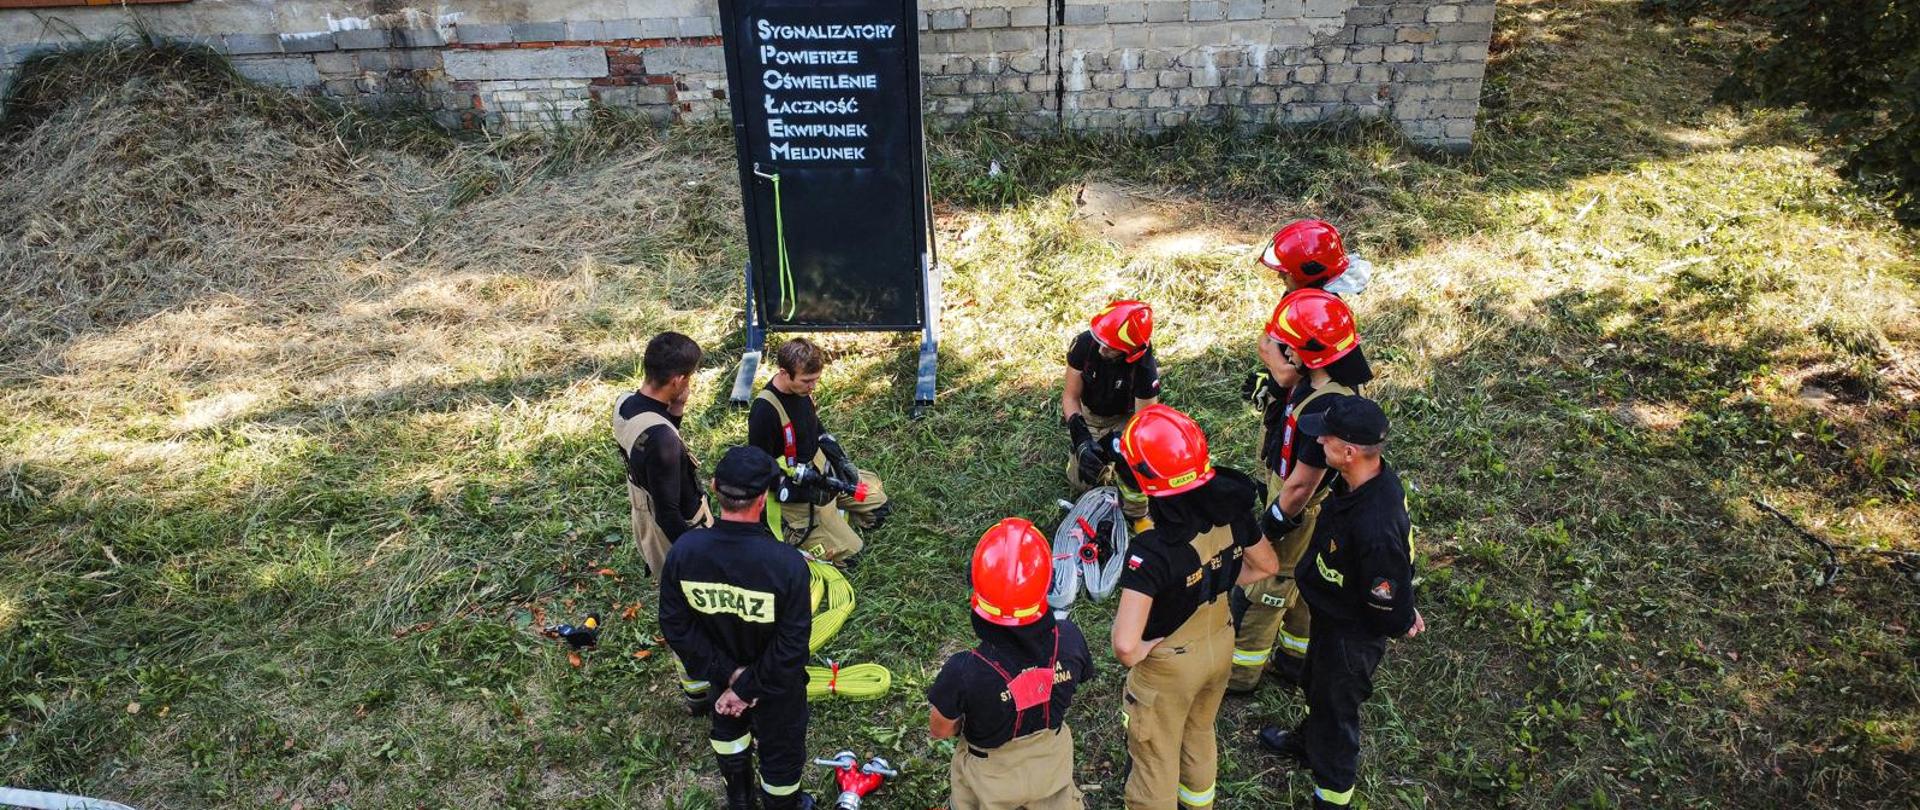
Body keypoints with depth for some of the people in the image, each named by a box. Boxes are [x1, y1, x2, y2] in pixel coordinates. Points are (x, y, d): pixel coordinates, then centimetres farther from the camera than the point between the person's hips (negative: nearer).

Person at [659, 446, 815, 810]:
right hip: (776, 686, -4)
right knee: (781, 750, 26)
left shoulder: (683, 551, -26)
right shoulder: (787, 563, -37)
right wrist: (747, 688, -16)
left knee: (728, 727, 35)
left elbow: (675, 626, -16)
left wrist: (728, 673, -12)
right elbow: (791, 646, -29)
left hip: (721, 674, 4)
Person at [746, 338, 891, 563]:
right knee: (848, 551, -9)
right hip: (794, 489, -8)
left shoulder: (802, 388, -5)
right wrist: (804, 482, -24)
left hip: (820, 467, 8)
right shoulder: (765, 411, -29)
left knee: (879, 506, 14)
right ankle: (788, 527, 6)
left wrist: (840, 460, 2)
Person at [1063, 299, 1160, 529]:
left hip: (1123, 418, -2)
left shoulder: (1145, 368, -35)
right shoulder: (1084, 344, -30)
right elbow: (1071, 395, -21)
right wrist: (1081, 439, -34)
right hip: (1087, 413, 2)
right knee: (1080, 483, -1)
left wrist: (1114, 442, -43)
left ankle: (1137, 514, 3)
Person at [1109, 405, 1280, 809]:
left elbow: (1125, 645, -40)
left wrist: (1137, 653, -19)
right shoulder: (1231, 510, -19)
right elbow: (1266, 566, 1)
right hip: (1221, 646, 7)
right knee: (1200, 734, 33)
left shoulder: (1152, 550, -38)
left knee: (1156, 760, 20)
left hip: (1169, 666, -6)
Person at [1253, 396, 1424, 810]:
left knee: (1335, 706, 17)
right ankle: (1306, 741, 63)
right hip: (1333, 615, 8)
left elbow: (1390, 611, -30)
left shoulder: (1373, 526, -44)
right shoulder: (1376, 476, -16)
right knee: (1315, 683, 33)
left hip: (1351, 633, -8)